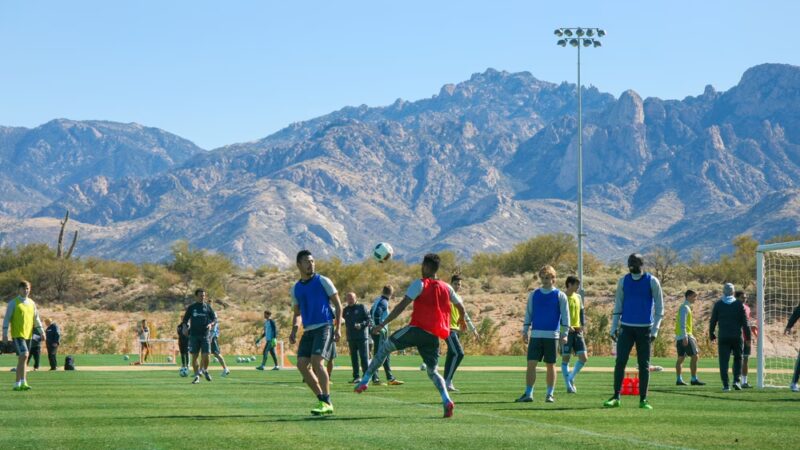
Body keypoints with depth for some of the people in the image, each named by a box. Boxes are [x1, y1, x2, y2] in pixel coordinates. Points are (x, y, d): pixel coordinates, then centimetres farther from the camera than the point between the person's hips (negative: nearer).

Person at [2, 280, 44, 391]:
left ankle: (18, 384, 12)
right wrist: (5, 333, -10)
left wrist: (41, 332, 13)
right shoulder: (13, 303, -2)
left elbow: (36, 319, 19)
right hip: (17, 335, -6)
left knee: (22, 359, 7)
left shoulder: (32, 303, 13)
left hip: (28, 335, 6)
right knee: (24, 356, -19)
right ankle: (23, 382, -19)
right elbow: (7, 318, -4)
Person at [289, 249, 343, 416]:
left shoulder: (323, 281, -1)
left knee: (317, 362, -20)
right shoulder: (296, 288, 14)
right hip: (308, 330, 6)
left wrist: (338, 328, -9)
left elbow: (338, 305, 0)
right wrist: (294, 331, 7)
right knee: (302, 364, -4)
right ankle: (322, 399, 6)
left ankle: (327, 403, -14)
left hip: (324, 327, -6)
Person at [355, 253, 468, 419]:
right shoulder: (447, 288, 13)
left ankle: (365, 380, 10)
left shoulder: (420, 284, -3)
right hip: (434, 336, 4)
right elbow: (461, 307, 24)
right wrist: (462, 320, 47)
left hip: (417, 329, -4)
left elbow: (403, 305, -11)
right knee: (432, 371, 14)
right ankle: (446, 400, -10)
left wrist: (383, 324, -10)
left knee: (385, 346, 14)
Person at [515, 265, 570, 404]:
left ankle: (550, 394, 10)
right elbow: (528, 314, 13)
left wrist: (564, 334, -7)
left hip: (552, 335, -2)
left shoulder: (560, 296, 1)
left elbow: (565, 316, 0)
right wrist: (525, 330, 6)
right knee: (531, 364, -5)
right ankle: (528, 393, -3)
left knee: (551, 365, 3)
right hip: (536, 334, 2)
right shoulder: (534, 295, 9)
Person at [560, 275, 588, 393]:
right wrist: (567, 326, -21)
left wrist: (583, 325, 2)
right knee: (565, 358, -1)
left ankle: (571, 378, 16)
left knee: (584, 358, -2)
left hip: (577, 331, 6)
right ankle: (568, 385, 4)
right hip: (566, 331, -6)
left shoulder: (578, 297, 13)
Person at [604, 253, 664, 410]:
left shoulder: (652, 282, -3)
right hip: (626, 327, 2)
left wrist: (655, 330, -9)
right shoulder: (623, 281, 5)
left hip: (645, 328, -2)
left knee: (644, 365, 2)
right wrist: (614, 328, 5)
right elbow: (618, 305, 11)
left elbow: (659, 307, -2)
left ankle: (643, 400, 8)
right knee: (620, 362, -5)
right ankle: (616, 397, -1)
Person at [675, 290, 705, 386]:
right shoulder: (685, 308, -11)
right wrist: (685, 337, -25)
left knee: (681, 357, 9)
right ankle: (694, 379, -12)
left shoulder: (687, 307, 19)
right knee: (695, 356, -10)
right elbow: (682, 323, -19)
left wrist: (691, 337, 24)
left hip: (679, 336, 10)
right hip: (685, 335, -10)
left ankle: (679, 380, 10)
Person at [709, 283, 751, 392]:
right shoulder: (739, 305, 1)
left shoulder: (718, 304, 3)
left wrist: (711, 335, 16)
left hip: (723, 338, 0)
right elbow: (745, 322, 0)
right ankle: (736, 380, 0)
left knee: (724, 361, 3)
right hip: (737, 337, 0)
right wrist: (748, 337, 5)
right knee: (738, 358, 15)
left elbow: (713, 321, 5)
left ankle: (726, 385, -3)